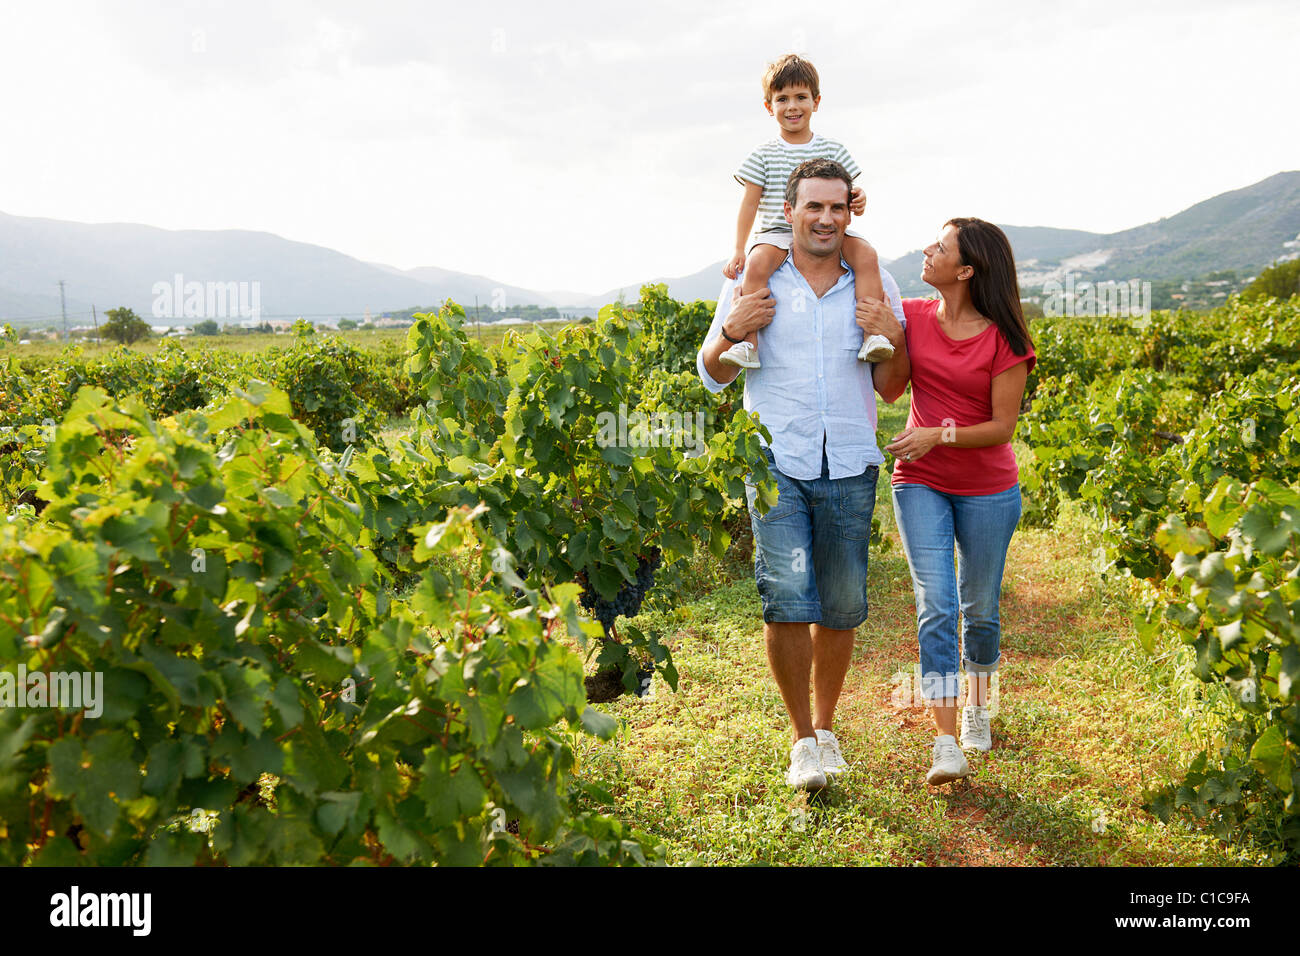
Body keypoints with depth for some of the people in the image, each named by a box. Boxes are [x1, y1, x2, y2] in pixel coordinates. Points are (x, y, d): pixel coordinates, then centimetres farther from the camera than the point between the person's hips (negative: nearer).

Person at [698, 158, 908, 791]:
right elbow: (712, 374, 11)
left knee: (841, 606, 7)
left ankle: (826, 727, 27)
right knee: (786, 598, -11)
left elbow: (891, 389, 14)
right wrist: (730, 332, -9)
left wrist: (894, 340, -6)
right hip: (776, 461, -2)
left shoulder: (875, 283, 11)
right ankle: (802, 739, 7)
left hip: (849, 466, 2)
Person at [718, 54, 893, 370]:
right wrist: (738, 251, -1)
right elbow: (749, 205, 7)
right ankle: (748, 343, -34)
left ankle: (872, 333, -28)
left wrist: (856, 203, -13)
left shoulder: (833, 150, 13)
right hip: (776, 233, -1)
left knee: (866, 254, -27)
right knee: (757, 263, -34)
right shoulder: (764, 156, 9)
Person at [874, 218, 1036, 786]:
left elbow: (1002, 427, -11)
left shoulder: (1002, 339, -11)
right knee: (935, 606, -10)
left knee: (979, 609, 13)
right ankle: (946, 745, -9)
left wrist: (939, 435, -23)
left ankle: (976, 703, 41)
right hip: (920, 484, 1)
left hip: (987, 491, -1)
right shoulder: (911, 318, -2)